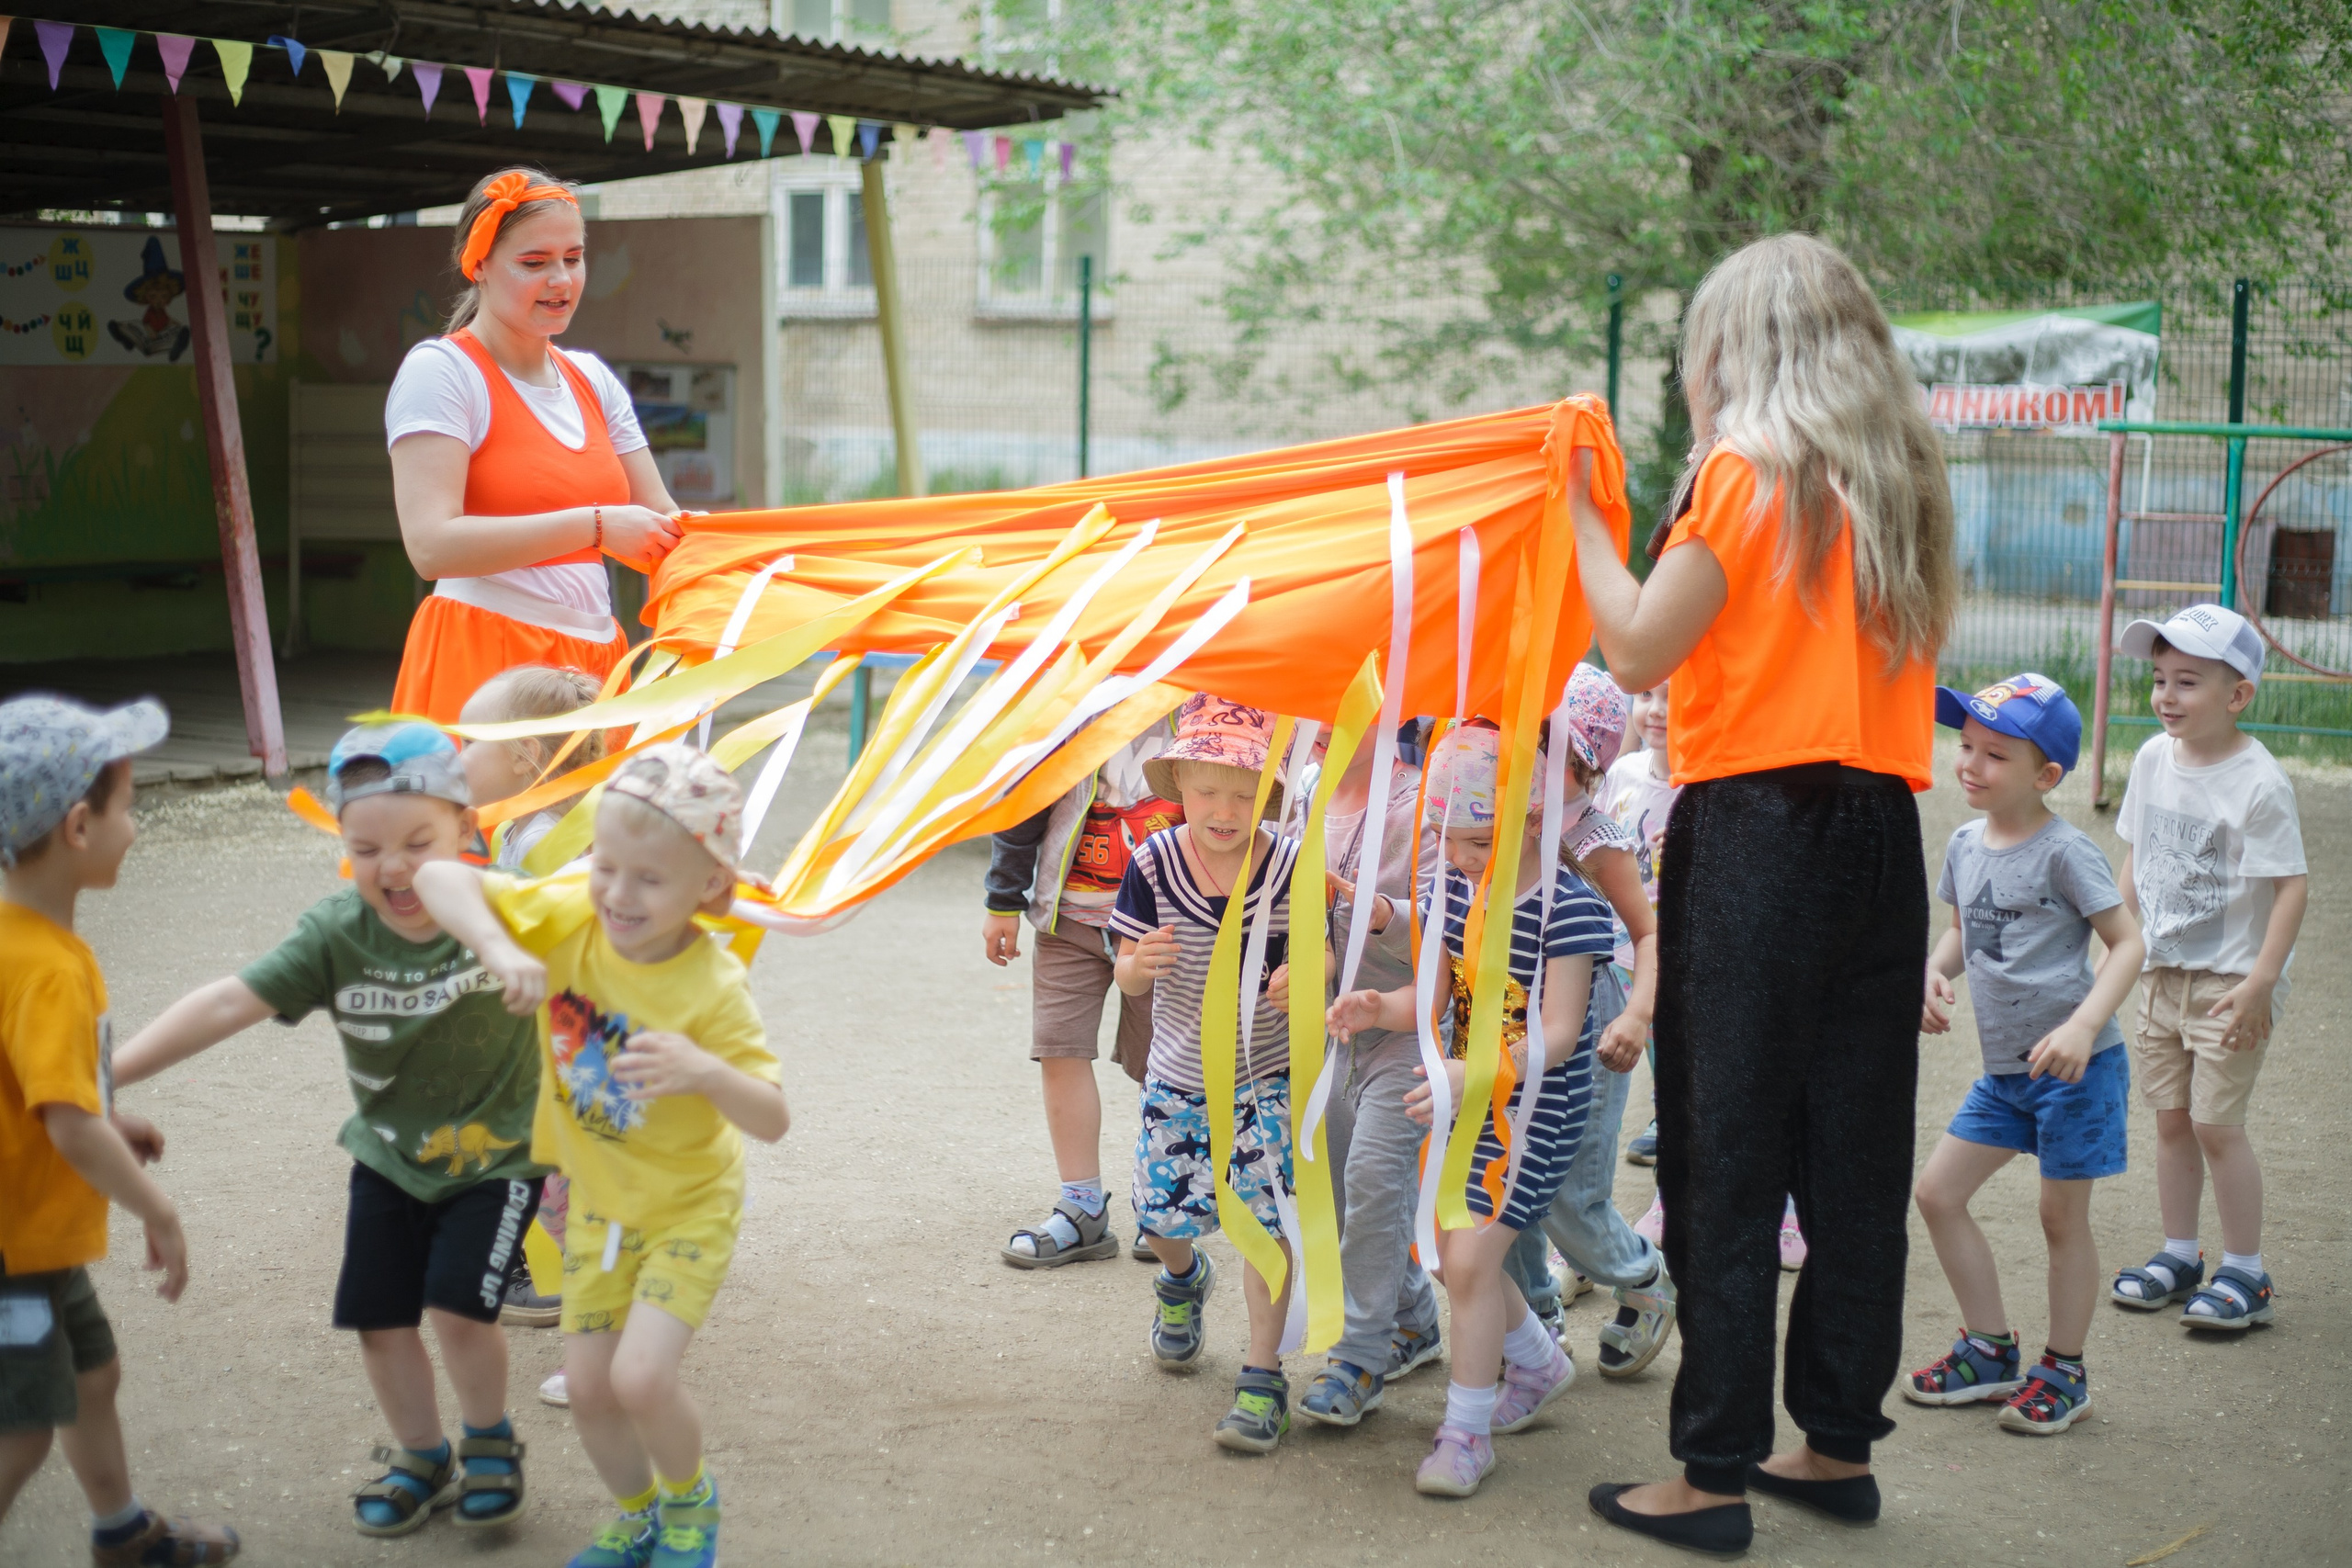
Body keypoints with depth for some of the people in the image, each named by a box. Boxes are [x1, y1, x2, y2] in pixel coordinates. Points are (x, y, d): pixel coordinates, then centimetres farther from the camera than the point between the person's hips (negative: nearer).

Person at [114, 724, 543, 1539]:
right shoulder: (336, 933, -19)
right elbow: (227, 1004, -23)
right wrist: (105, 1073, -29)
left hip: (495, 1156, -4)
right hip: (390, 1157, 4)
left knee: (458, 1309, -12)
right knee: (380, 1319, 7)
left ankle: (488, 1441, 19)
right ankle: (420, 1457, 35)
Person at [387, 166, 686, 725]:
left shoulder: (592, 380, 17)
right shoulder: (440, 370, -3)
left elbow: (661, 522, 15)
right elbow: (432, 544, -16)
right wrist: (595, 526, -18)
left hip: (594, 661, 6)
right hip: (482, 663, -6)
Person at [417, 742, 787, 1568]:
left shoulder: (713, 989, -28)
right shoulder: (569, 916, -18)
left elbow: (773, 1120, -30)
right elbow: (440, 878, -23)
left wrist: (706, 1073, -50)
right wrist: (499, 949, -41)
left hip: (688, 1208, -4)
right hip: (598, 1202, 5)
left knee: (639, 1376, -17)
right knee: (587, 1386, 8)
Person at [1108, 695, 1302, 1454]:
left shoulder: (1290, 866, -15)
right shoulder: (1153, 863, -14)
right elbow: (1126, 976, -7)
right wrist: (1142, 965, -31)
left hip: (1267, 1071, -2)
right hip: (1179, 1072, 2)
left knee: (1265, 1216, -9)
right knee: (1163, 1216, 10)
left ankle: (1262, 1378, 3)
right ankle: (1183, 1279, 48)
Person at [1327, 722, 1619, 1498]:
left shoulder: (1565, 907, -22)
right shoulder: (1454, 888, 0)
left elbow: (1556, 1036, -27)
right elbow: (1435, 997, 4)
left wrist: (1475, 1072, -41)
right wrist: (1380, 1008, -18)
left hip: (1535, 1107, -8)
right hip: (1467, 1095, 8)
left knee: (1470, 1257, -12)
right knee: (1451, 1251, 15)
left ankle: (1467, 1430, 2)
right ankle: (1540, 1361, 41)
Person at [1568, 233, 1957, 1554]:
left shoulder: (1749, 470, -8)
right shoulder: (1902, 480, 12)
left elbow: (1639, 648, -9)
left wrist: (1581, 514, 1)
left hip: (1757, 837, -7)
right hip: (1883, 836, 7)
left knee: (1727, 1161, 0)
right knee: (1859, 1159, 12)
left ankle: (1717, 1474, 5)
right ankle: (1840, 1444, 22)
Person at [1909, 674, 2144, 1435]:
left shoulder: (2064, 850, -15)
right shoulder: (1966, 844, 5)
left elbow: (2128, 942, -14)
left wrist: (2083, 1026, -26)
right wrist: (1936, 971, -4)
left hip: (2076, 1065, -7)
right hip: (2002, 1066, 7)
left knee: (2062, 1216, 3)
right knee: (1937, 1192, 7)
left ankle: (2063, 1372, 20)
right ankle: (1991, 1350, 22)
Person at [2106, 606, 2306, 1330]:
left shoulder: (2258, 783, -17)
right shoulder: (2154, 759, 3)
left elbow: (2292, 887, -18)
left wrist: (2260, 983, -22)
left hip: (2231, 979, -6)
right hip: (2163, 970, 6)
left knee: (2217, 1121, -6)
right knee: (2170, 1116, 11)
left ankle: (2245, 1273, 6)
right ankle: (2179, 1254, 24)